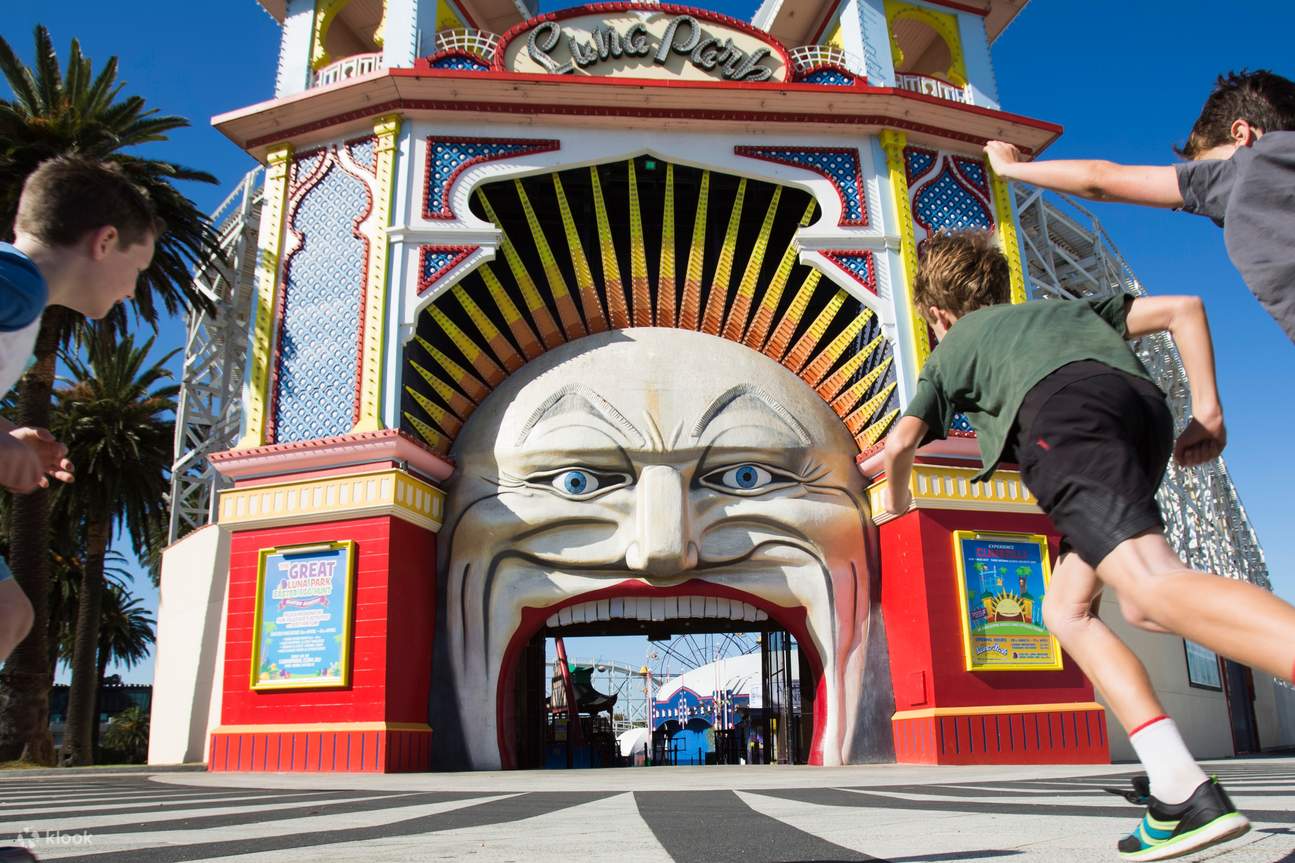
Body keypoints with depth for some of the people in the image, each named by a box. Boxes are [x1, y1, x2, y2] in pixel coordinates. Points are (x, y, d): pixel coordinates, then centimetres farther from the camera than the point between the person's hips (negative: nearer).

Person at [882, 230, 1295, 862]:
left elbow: (900, 443, 21)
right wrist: (1207, 410, 24)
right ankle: (1179, 790, -2)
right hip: (1146, 406, 6)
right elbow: (1183, 308, 30)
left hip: (1066, 415, -6)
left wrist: (898, 503, 42)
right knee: (1066, 608, 14)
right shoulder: (1072, 307, 42)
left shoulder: (952, 348, 32)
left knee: (1159, 587, -26)